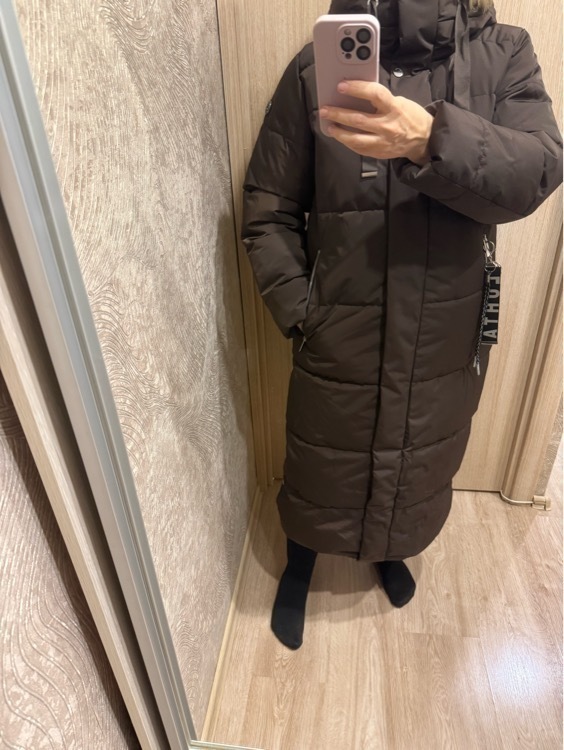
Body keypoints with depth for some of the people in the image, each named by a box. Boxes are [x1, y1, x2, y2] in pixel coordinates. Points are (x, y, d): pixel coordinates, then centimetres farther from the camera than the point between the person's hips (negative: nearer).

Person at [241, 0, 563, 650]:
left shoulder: (503, 53, -1)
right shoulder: (317, 67, -5)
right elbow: (268, 210, -4)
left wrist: (433, 140, -35)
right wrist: (299, 313, -13)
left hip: (446, 340, 3)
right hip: (339, 341, -2)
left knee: (420, 465, 24)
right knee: (320, 469, 18)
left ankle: (391, 551, 59)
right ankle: (298, 567, 51)